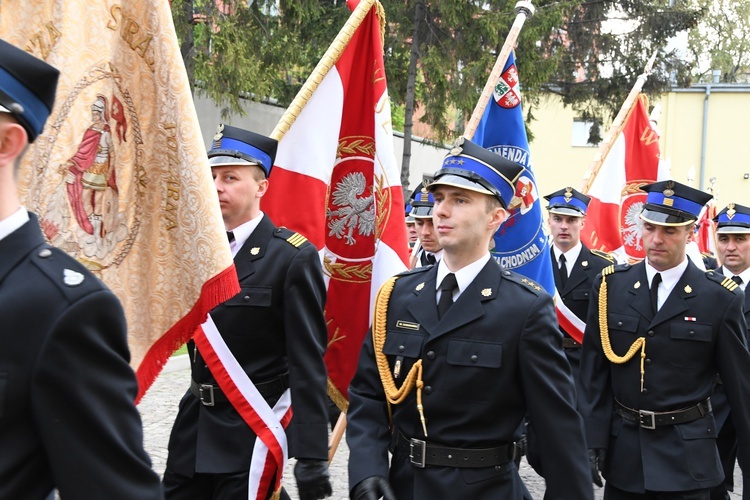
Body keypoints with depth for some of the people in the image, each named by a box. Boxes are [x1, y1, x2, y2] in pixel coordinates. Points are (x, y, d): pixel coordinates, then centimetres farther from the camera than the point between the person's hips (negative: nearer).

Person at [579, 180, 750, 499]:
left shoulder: (720, 298, -5)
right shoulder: (611, 286, 1)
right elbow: (593, 374, 1)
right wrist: (592, 443, -5)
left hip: (686, 457, -2)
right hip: (622, 449, 2)